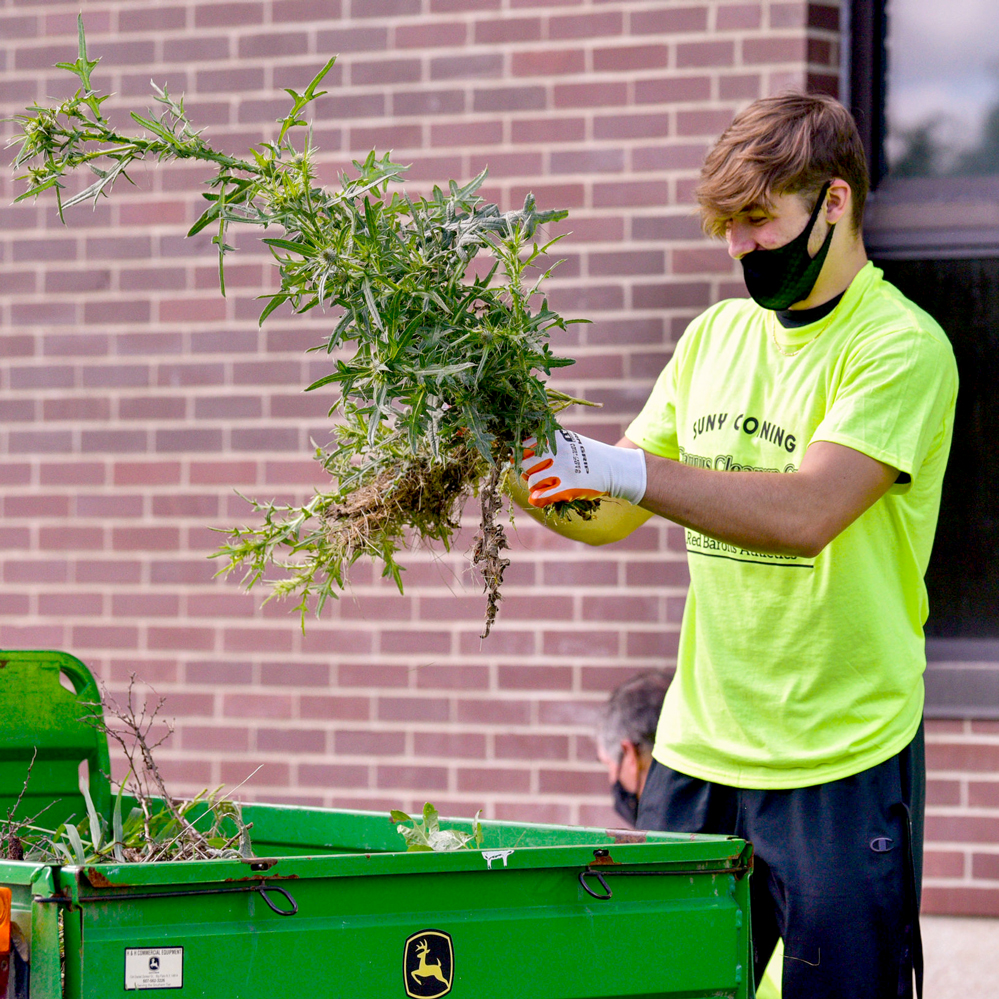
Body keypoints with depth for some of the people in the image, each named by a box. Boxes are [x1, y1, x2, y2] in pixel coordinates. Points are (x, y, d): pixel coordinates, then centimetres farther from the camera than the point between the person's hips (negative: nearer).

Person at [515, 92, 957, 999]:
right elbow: (610, 516, 15)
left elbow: (805, 511, -23)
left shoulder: (901, 346, -8)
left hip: (841, 762, -6)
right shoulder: (717, 336, 13)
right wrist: (522, 470, -4)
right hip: (697, 752, 6)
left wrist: (628, 469, -28)